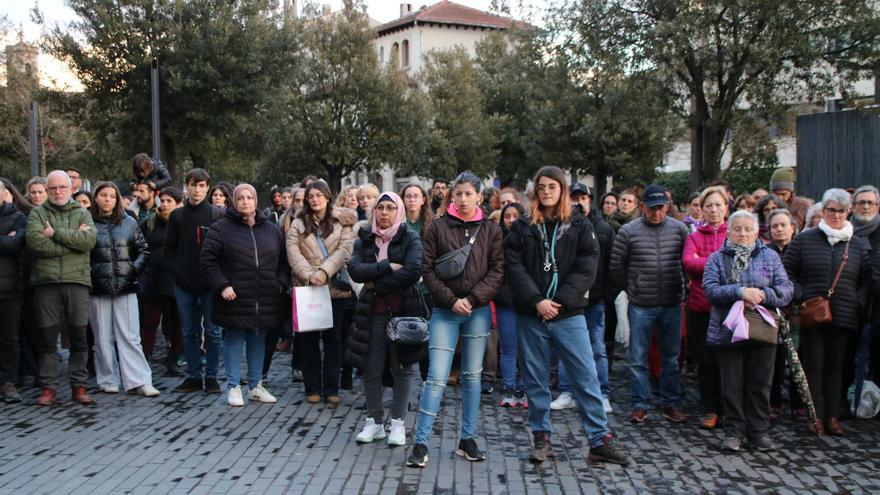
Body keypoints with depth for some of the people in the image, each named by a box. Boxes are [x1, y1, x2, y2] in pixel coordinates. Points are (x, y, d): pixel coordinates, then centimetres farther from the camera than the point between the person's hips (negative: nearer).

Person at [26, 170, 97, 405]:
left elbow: (89, 239, -8)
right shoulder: (37, 213, 9)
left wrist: (56, 233, -9)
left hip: (76, 281, 1)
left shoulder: (82, 214, 12)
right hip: (46, 282, 0)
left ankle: (79, 386, 12)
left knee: (79, 337, 3)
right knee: (48, 337, 4)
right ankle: (48, 387, 13)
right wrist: (73, 239, -9)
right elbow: (35, 241, -10)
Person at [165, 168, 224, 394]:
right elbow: (169, 247, 11)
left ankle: (211, 376, 11)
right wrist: (176, 272, -1)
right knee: (189, 332, 9)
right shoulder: (177, 215, 8)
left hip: (210, 283, -3)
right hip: (184, 285, 3)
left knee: (212, 331, 2)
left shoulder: (216, 214, 0)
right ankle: (194, 376, 18)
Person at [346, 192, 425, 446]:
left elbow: (413, 272, -16)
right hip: (373, 312, 3)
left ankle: (397, 422, 15)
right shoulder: (364, 239, 9)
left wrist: (376, 284, -12)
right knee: (372, 369, 4)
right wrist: (388, 266, -16)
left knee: (402, 368, 4)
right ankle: (374, 421, 18)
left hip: (404, 310, -2)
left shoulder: (410, 238, 0)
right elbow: (355, 270, -8)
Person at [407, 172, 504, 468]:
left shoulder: (490, 230, 5)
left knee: (472, 376, 9)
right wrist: (451, 300, -11)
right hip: (445, 311, -2)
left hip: (478, 311, 2)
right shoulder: (438, 227, 1)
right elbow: (427, 269, -2)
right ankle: (420, 443, 2)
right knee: (436, 378, -6)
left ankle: (467, 440, 21)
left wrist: (472, 299, -10)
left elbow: (497, 271, 1)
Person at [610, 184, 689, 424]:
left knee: (671, 357, 11)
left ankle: (670, 403, 23)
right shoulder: (628, 231, -5)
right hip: (640, 306, -2)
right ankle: (640, 404, 16)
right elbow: (616, 267, 2)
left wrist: (680, 288, 10)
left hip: (672, 305, 2)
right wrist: (631, 289, 6)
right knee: (638, 358, 4)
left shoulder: (679, 229, 1)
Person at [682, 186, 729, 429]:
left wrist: (703, 262, -13)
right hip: (701, 306, 1)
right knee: (706, 361, 6)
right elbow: (688, 262, -9)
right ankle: (710, 410, 17)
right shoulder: (694, 237, 9)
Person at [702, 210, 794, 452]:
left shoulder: (770, 257, 8)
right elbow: (710, 289, -10)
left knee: (760, 384, 7)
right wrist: (740, 292, -23)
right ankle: (734, 431, 17)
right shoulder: (717, 259, 4)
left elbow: (787, 289, -1)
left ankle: (759, 431, 20)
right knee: (732, 384, 6)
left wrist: (763, 295, -19)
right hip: (727, 331, -1)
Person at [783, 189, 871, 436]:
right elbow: (787, 273, 2)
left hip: (844, 316, 2)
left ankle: (832, 416, 18)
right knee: (813, 365, 2)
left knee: (835, 366, 9)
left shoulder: (859, 245, 9)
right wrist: (801, 297, -9)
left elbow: (866, 281, 11)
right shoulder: (804, 239, 3)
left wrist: (859, 303, -3)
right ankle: (816, 416, 10)